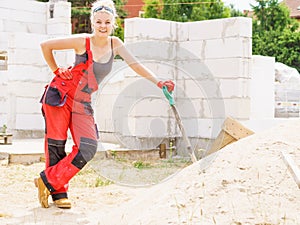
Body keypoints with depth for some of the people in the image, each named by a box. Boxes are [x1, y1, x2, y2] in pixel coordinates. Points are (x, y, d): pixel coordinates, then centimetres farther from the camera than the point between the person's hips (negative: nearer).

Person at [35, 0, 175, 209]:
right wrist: (56, 70, 1)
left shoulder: (115, 44, 2)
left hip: (82, 104, 4)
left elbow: (136, 64, -3)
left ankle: (49, 181, 2)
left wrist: (158, 82, -13)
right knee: (56, 145, -3)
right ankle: (58, 193, 11)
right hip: (60, 96, -4)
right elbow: (46, 45, -2)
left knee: (88, 149, -10)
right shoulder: (82, 42, -10)